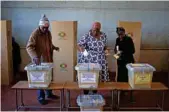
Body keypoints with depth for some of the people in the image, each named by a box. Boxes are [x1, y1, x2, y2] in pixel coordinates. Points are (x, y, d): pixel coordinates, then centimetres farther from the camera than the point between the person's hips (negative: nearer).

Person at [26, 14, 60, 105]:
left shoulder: (48, 33, 7)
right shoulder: (35, 34, -17)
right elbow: (29, 47, -24)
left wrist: (54, 47, 3)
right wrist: (35, 57, -38)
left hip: (48, 59, 7)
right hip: (39, 60, -7)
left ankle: (49, 93, 34)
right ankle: (41, 98, 17)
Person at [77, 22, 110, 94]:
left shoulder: (103, 35, 4)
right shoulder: (86, 36, -12)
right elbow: (79, 45, -13)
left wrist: (105, 50, -3)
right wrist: (81, 49, -34)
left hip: (100, 61, 4)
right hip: (88, 60, -4)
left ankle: (95, 94, 27)